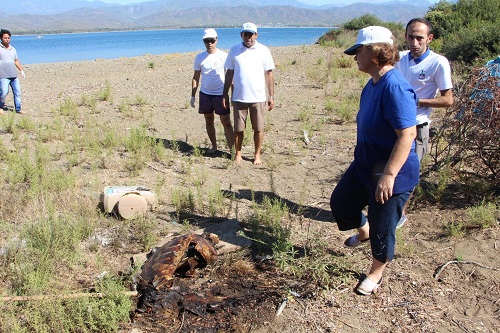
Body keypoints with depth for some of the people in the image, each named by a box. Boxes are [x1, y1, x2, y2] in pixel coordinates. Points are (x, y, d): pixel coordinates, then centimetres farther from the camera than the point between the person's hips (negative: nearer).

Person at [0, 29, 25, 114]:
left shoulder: (13, 49, 15)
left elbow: (16, 61, 23)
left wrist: (21, 70, 17)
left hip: (14, 75, 5)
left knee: (17, 92, 3)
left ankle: (18, 109, 12)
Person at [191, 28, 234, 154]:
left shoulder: (224, 56, -5)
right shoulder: (199, 57, 5)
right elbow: (196, 77, 10)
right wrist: (193, 95, 8)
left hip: (221, 94, -4)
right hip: (205, 94, 4)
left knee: (226, 122, -4)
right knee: (209, 121, 12)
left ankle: (232, 148, -1)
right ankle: (214, 146, 26)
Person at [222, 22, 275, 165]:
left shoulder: (264, 50, 1)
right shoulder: (234, 50, 5)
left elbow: (269, 74, 4)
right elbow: (229, 73, 9)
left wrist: (271, 96, 1)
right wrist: (225, 94, 7)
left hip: (258, 97, -1)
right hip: (239, 97, 1)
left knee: (258, 128, 5)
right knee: (238, 128, 8)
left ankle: (257, 155, 19)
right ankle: (238, 154, 22)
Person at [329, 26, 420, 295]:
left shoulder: (395, 87, -26)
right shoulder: (374, 83, 5)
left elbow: (408, 134, -30)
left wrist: (389, 175, -31)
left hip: (392, 174, -9)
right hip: (365, 165, 10)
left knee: (382, 227, 7)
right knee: (340, 202, 21)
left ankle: (376, 273, 32)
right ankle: (363, 232, 50)